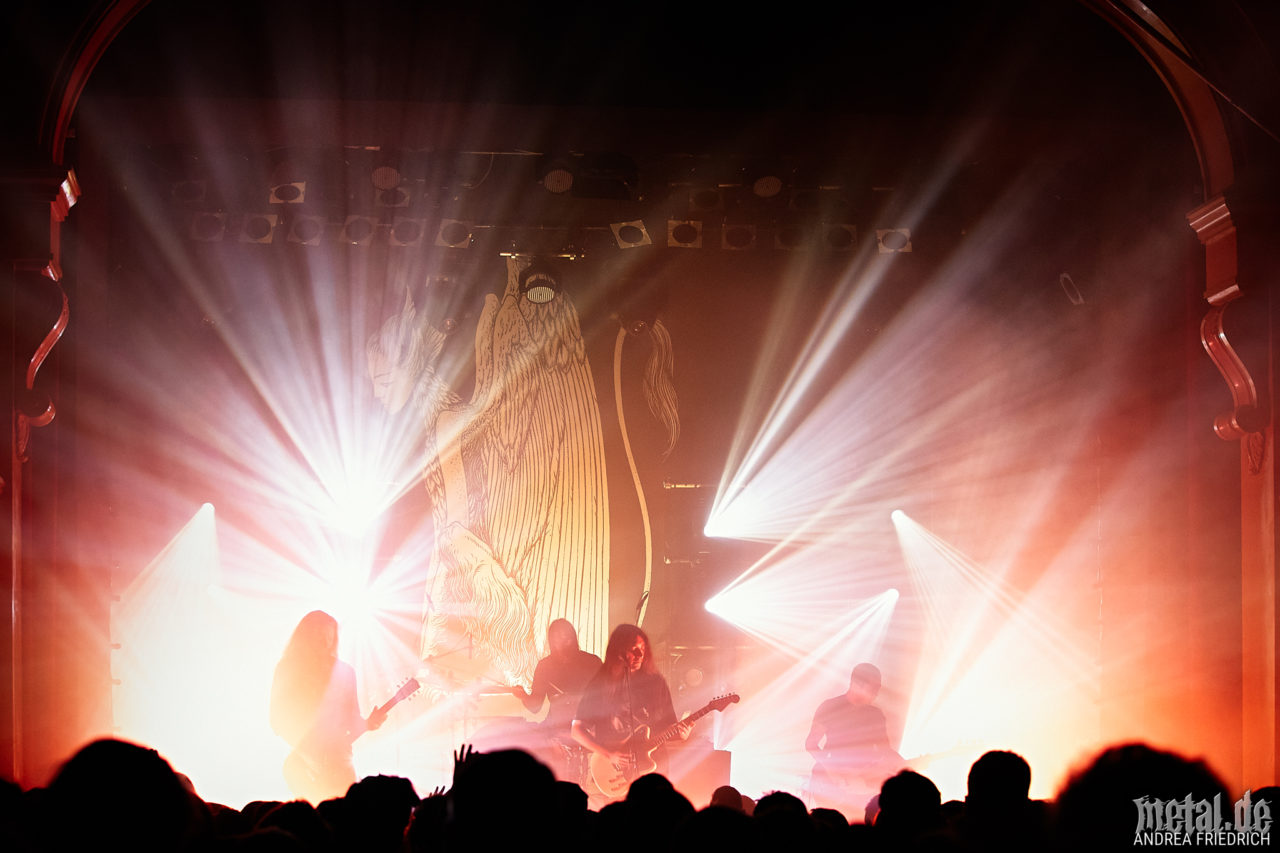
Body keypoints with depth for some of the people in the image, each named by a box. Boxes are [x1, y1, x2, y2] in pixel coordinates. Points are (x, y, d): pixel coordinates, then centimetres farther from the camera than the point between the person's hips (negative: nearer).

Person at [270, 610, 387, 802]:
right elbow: (278, 720, 2)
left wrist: (367, 723, -9)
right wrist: (302, 747, -12)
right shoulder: (287, 670, 5)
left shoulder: (344, 672, 13)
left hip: (338, 760, 3)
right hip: (302, 763, -3)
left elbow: (352, 720, 13)